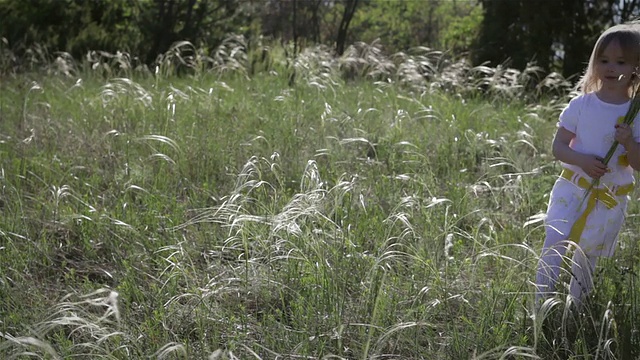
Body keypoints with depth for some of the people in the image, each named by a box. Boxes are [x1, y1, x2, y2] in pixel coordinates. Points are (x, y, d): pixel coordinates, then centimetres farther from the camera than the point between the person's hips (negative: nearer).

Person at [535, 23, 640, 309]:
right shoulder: (581, 104, -4)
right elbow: (558, 146, -3)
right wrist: (582, 160, -22)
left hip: (610, 199, 1)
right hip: (572, 189, 0)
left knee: (586, 259, 11)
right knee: (554, 246, -13)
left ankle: (575, 310, 29)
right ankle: (540, 306, -6)